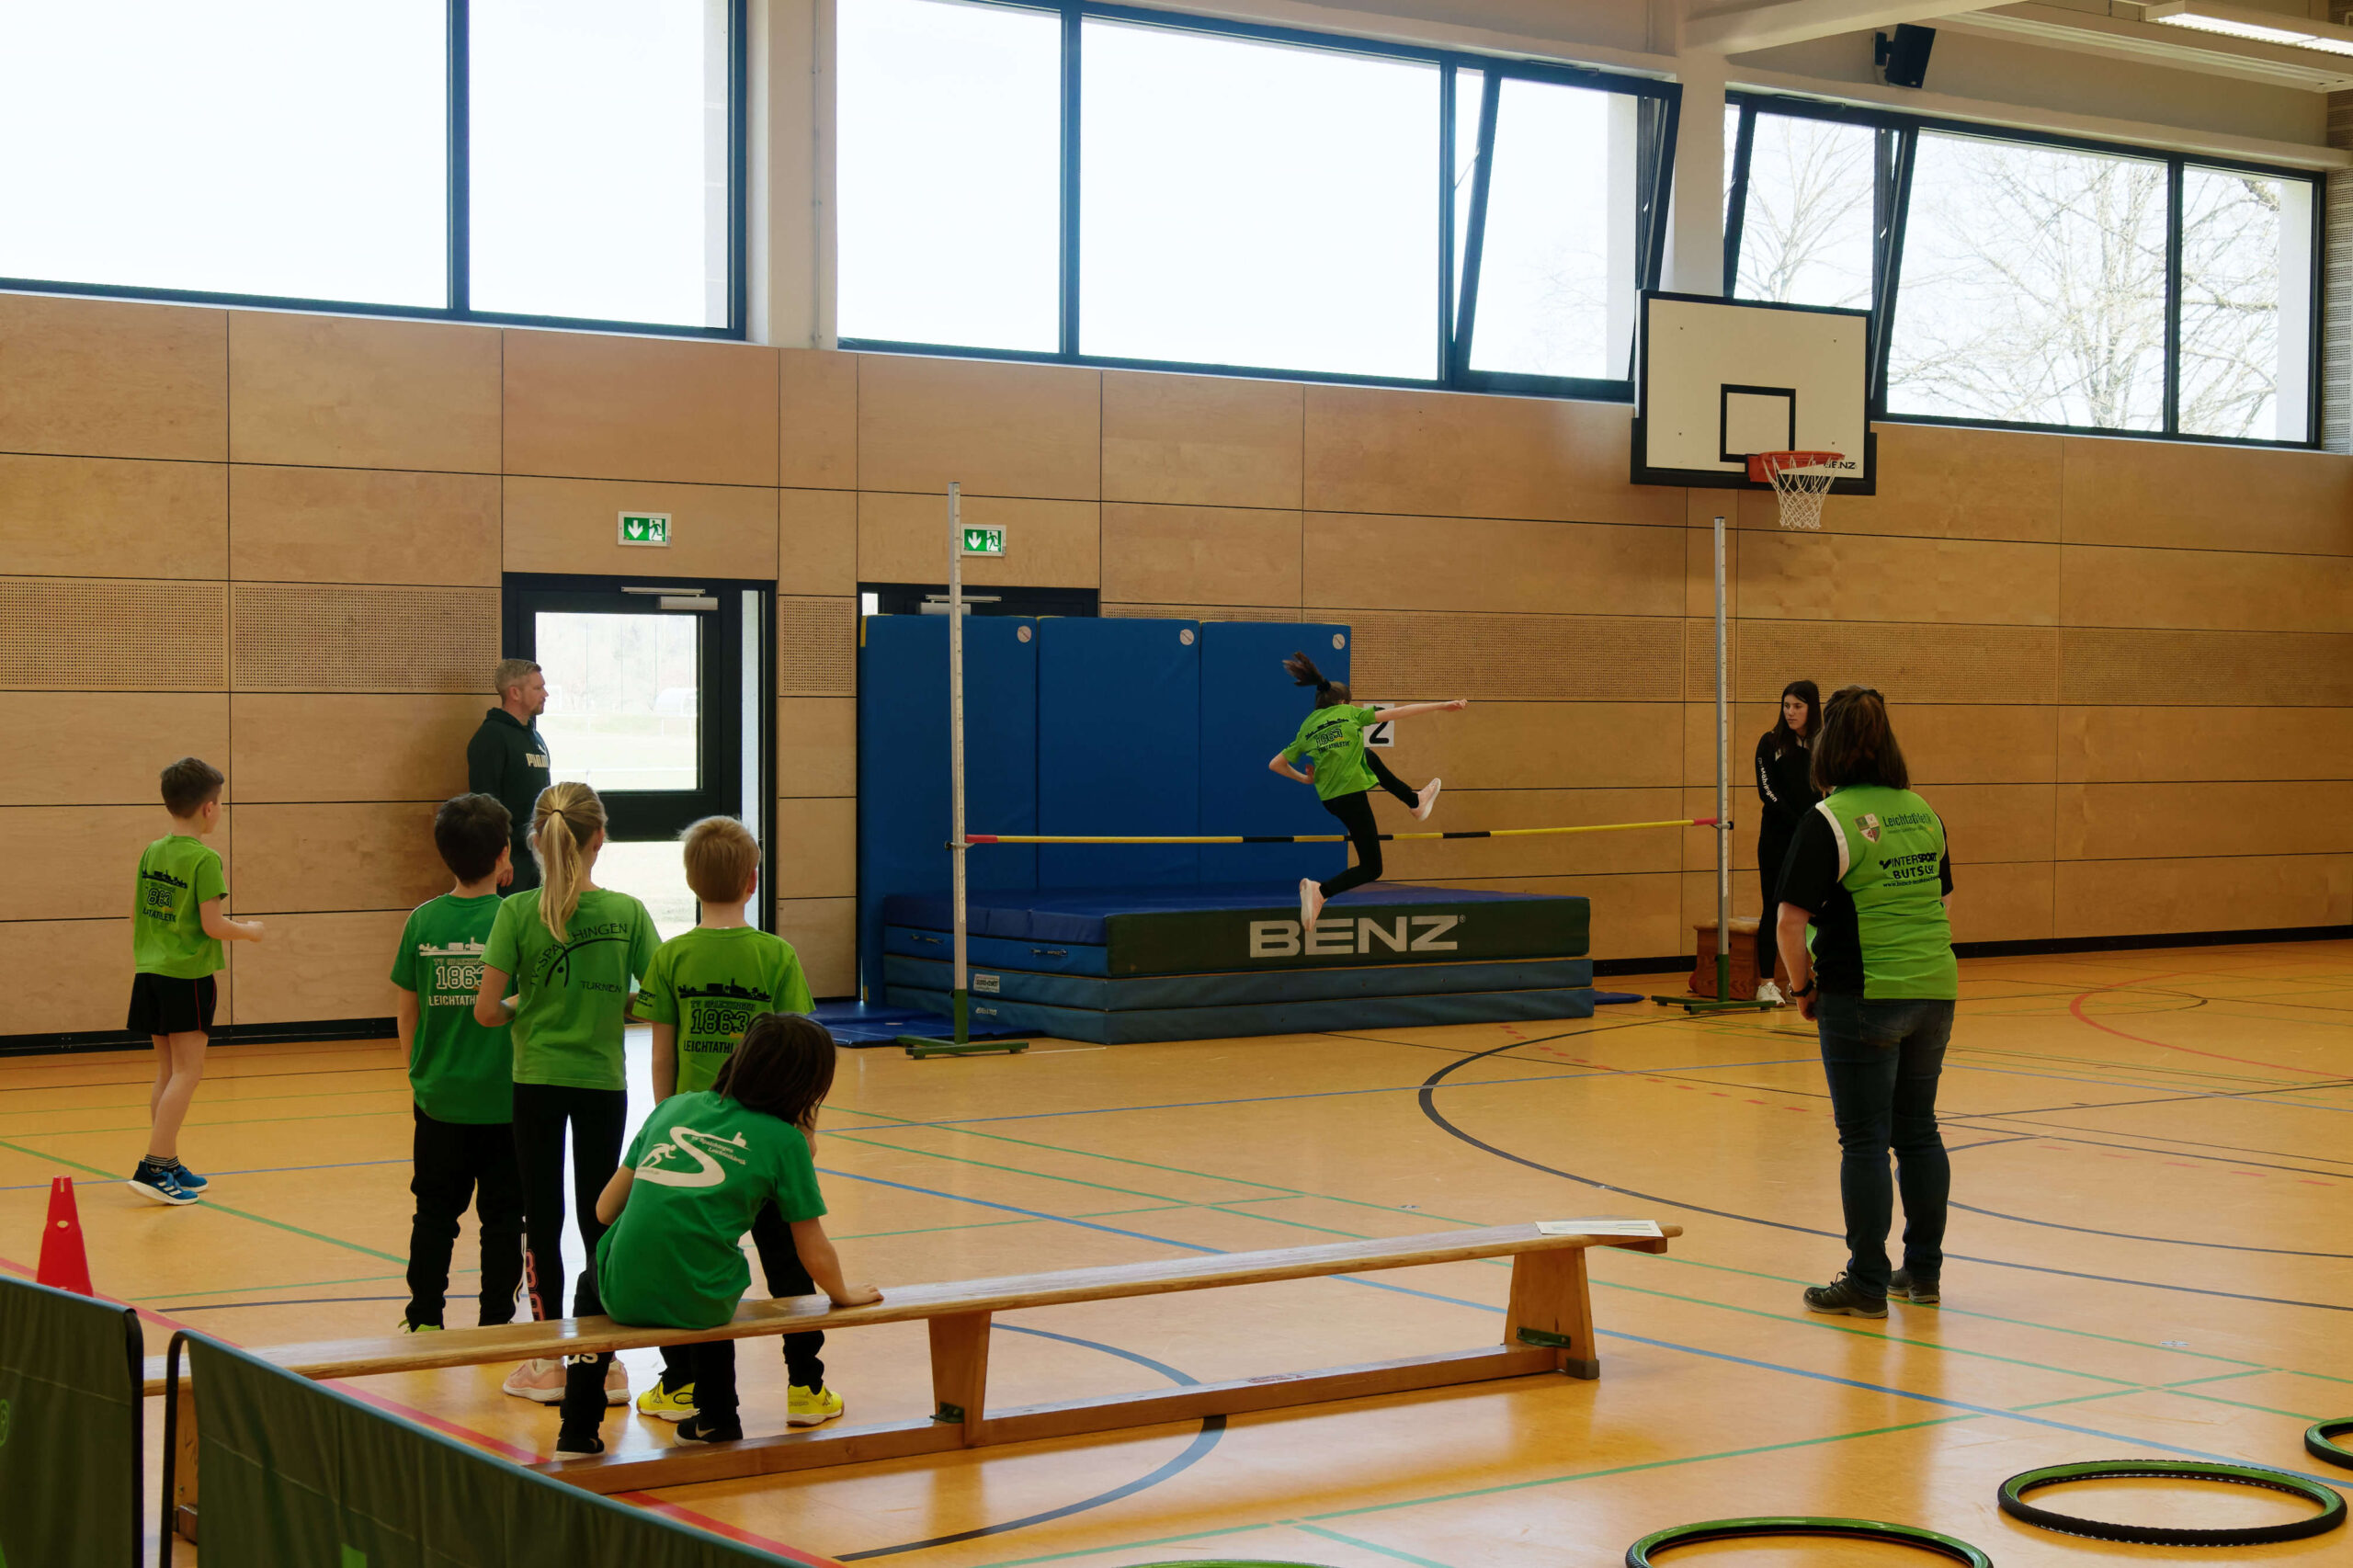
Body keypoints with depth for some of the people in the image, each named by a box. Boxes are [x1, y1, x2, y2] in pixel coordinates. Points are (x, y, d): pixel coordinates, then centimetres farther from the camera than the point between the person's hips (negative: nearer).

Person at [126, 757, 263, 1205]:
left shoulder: (152, 853, 8)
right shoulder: (205, 859, -13)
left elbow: (135, 913, 14)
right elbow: (213, 925, -15)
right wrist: (250, 931, 3)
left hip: (150, 972, 7)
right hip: (189, 975, -7)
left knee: (168, 1070, 13)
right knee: (187, 1072, -5)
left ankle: (169, 1164, 16)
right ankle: (152, 1168, -12)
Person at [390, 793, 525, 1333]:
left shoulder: (423, 920, -3)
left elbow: (405, 1013, 5)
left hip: (438, 1094, 2)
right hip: (504, 1097, -2)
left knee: (434, 1212, 13)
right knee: (501, 1215, 8)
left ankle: (424, 1319, 18)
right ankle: (495, 1320, 11)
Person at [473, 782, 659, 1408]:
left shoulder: (517, 912, -10)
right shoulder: (627, 912, -7)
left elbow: (486, 1011, -12)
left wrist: (521, 1008, 9)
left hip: (536, 1080, -1)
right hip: (603, 1080, 1)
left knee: (542, 1221, 9)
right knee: (598, 1218, 11)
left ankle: (551, 1361, 12)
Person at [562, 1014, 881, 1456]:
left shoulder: (675, 1106, 11)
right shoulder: (786, 1141, 1)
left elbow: (605, 1210, 13)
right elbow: (816, 1257, 5)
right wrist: (844, 1294, 27)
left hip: (623, 1296, 2)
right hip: (698, 1306, -2)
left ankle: (578, 1427, 31)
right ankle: (716, 1416, 45)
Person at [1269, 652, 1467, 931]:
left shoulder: (1306, 728, 11)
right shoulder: (1348, 712, 1)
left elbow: (1275, 764, 11)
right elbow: (1398, 713, 1)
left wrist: (1304, 778, 26)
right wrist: (1441, 707, 5)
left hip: (1328, 799, 6)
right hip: (1352, 796, -6)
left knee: (1372, 759, 33)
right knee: (1371, 868, 1)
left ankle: (1416, 802, 44)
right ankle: (1320, 891, -20)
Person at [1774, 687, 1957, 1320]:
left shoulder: (1829, 820, -11)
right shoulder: (1923, 813, 9)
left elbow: (1791, 920, -14)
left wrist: (1802, 986, -1)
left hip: (1863, 997, -6)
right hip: (1935, 988, 6)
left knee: (1864, 1141, 0)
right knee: (1918, 1131, 15)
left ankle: (1867, 1283, 5)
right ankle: (1923, 1272, 22)